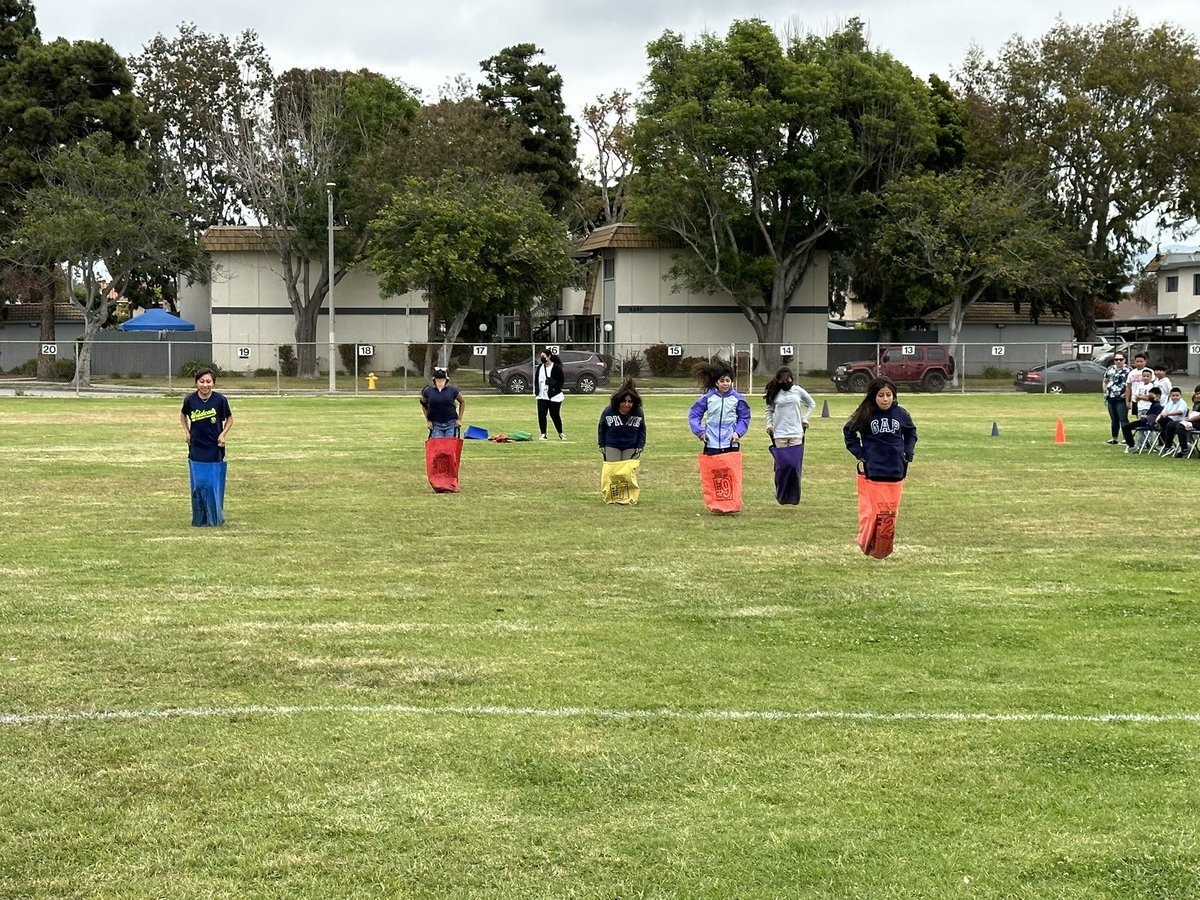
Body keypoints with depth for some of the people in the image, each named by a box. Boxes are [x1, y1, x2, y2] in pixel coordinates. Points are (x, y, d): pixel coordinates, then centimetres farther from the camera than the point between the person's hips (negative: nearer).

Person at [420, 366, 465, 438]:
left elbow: (462, 402, 14)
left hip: (450, 424, 0)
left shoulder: (453, 390, 0)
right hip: (435, 424, 0)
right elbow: (423, 404, 19)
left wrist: (459, 419, 9)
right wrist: (428, 420, 12)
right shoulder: (428, 391, 1)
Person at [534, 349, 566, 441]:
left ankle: (560, 433, 21)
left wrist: (553, 383, -20)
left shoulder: (556, 367, -9)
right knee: (541, 415, -4)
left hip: (554, 397, -5)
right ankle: (543, 434, 4)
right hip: (542, 396, 5)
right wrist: (536, 390, 5)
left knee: (555, 415, 2)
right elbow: (536, 379, 17)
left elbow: (562, 380, -8)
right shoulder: (540, 367, 10)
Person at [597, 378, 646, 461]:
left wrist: (640, 446, 0)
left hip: (631, 448, 1)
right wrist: (601, 446, 2)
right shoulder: (608, 411, -13)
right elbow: (601, 428, 3)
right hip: (612, 447, -1)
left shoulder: (639, 413, -9)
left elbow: (642, 430, 7)